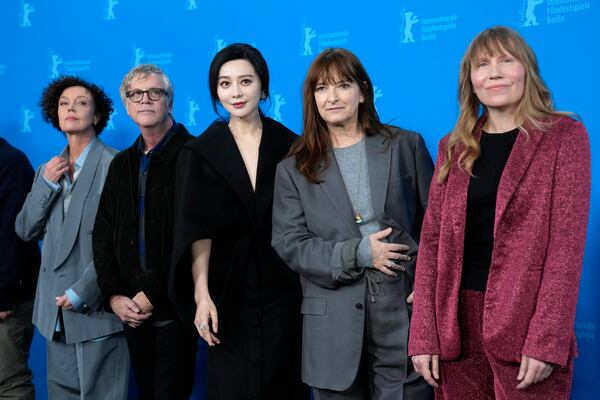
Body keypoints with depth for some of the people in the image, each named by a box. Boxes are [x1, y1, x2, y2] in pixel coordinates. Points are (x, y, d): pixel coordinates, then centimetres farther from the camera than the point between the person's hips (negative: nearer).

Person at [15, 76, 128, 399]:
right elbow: (25, 231, 10)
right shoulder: (48, 170, 13)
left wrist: (82, 293, -15)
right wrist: (46, 183, -5)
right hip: (55, 311, 6)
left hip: (96, 307, -6)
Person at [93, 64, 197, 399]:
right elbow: (104, 235, 10)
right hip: (132, 310, 6)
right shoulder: (121, 164, 13)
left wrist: (152, 293, -15)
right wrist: (113, 295, -2)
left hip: (175, 308, -6)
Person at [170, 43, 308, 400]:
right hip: (229, 292, -1)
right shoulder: (201, 153, 1)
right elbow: (197, 229, -6)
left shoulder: (288, 146, 3)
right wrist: (201, 294, -16)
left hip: (284, 289, 1)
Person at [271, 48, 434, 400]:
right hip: (335, 327, 1)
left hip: (405, 311, 0)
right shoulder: (294, 169, 7)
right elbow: (290, 244, 0)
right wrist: (358, 253, -12)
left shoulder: (406, 146, 7)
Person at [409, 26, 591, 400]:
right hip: (457, 325, 4)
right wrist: (424, 334, -1)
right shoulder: (454, 147, 10)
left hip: (526, 321, -3)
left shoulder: (564, 136, 0)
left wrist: (546, 340, -16)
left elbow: (567, 243, -8)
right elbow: (432, 241, 6)